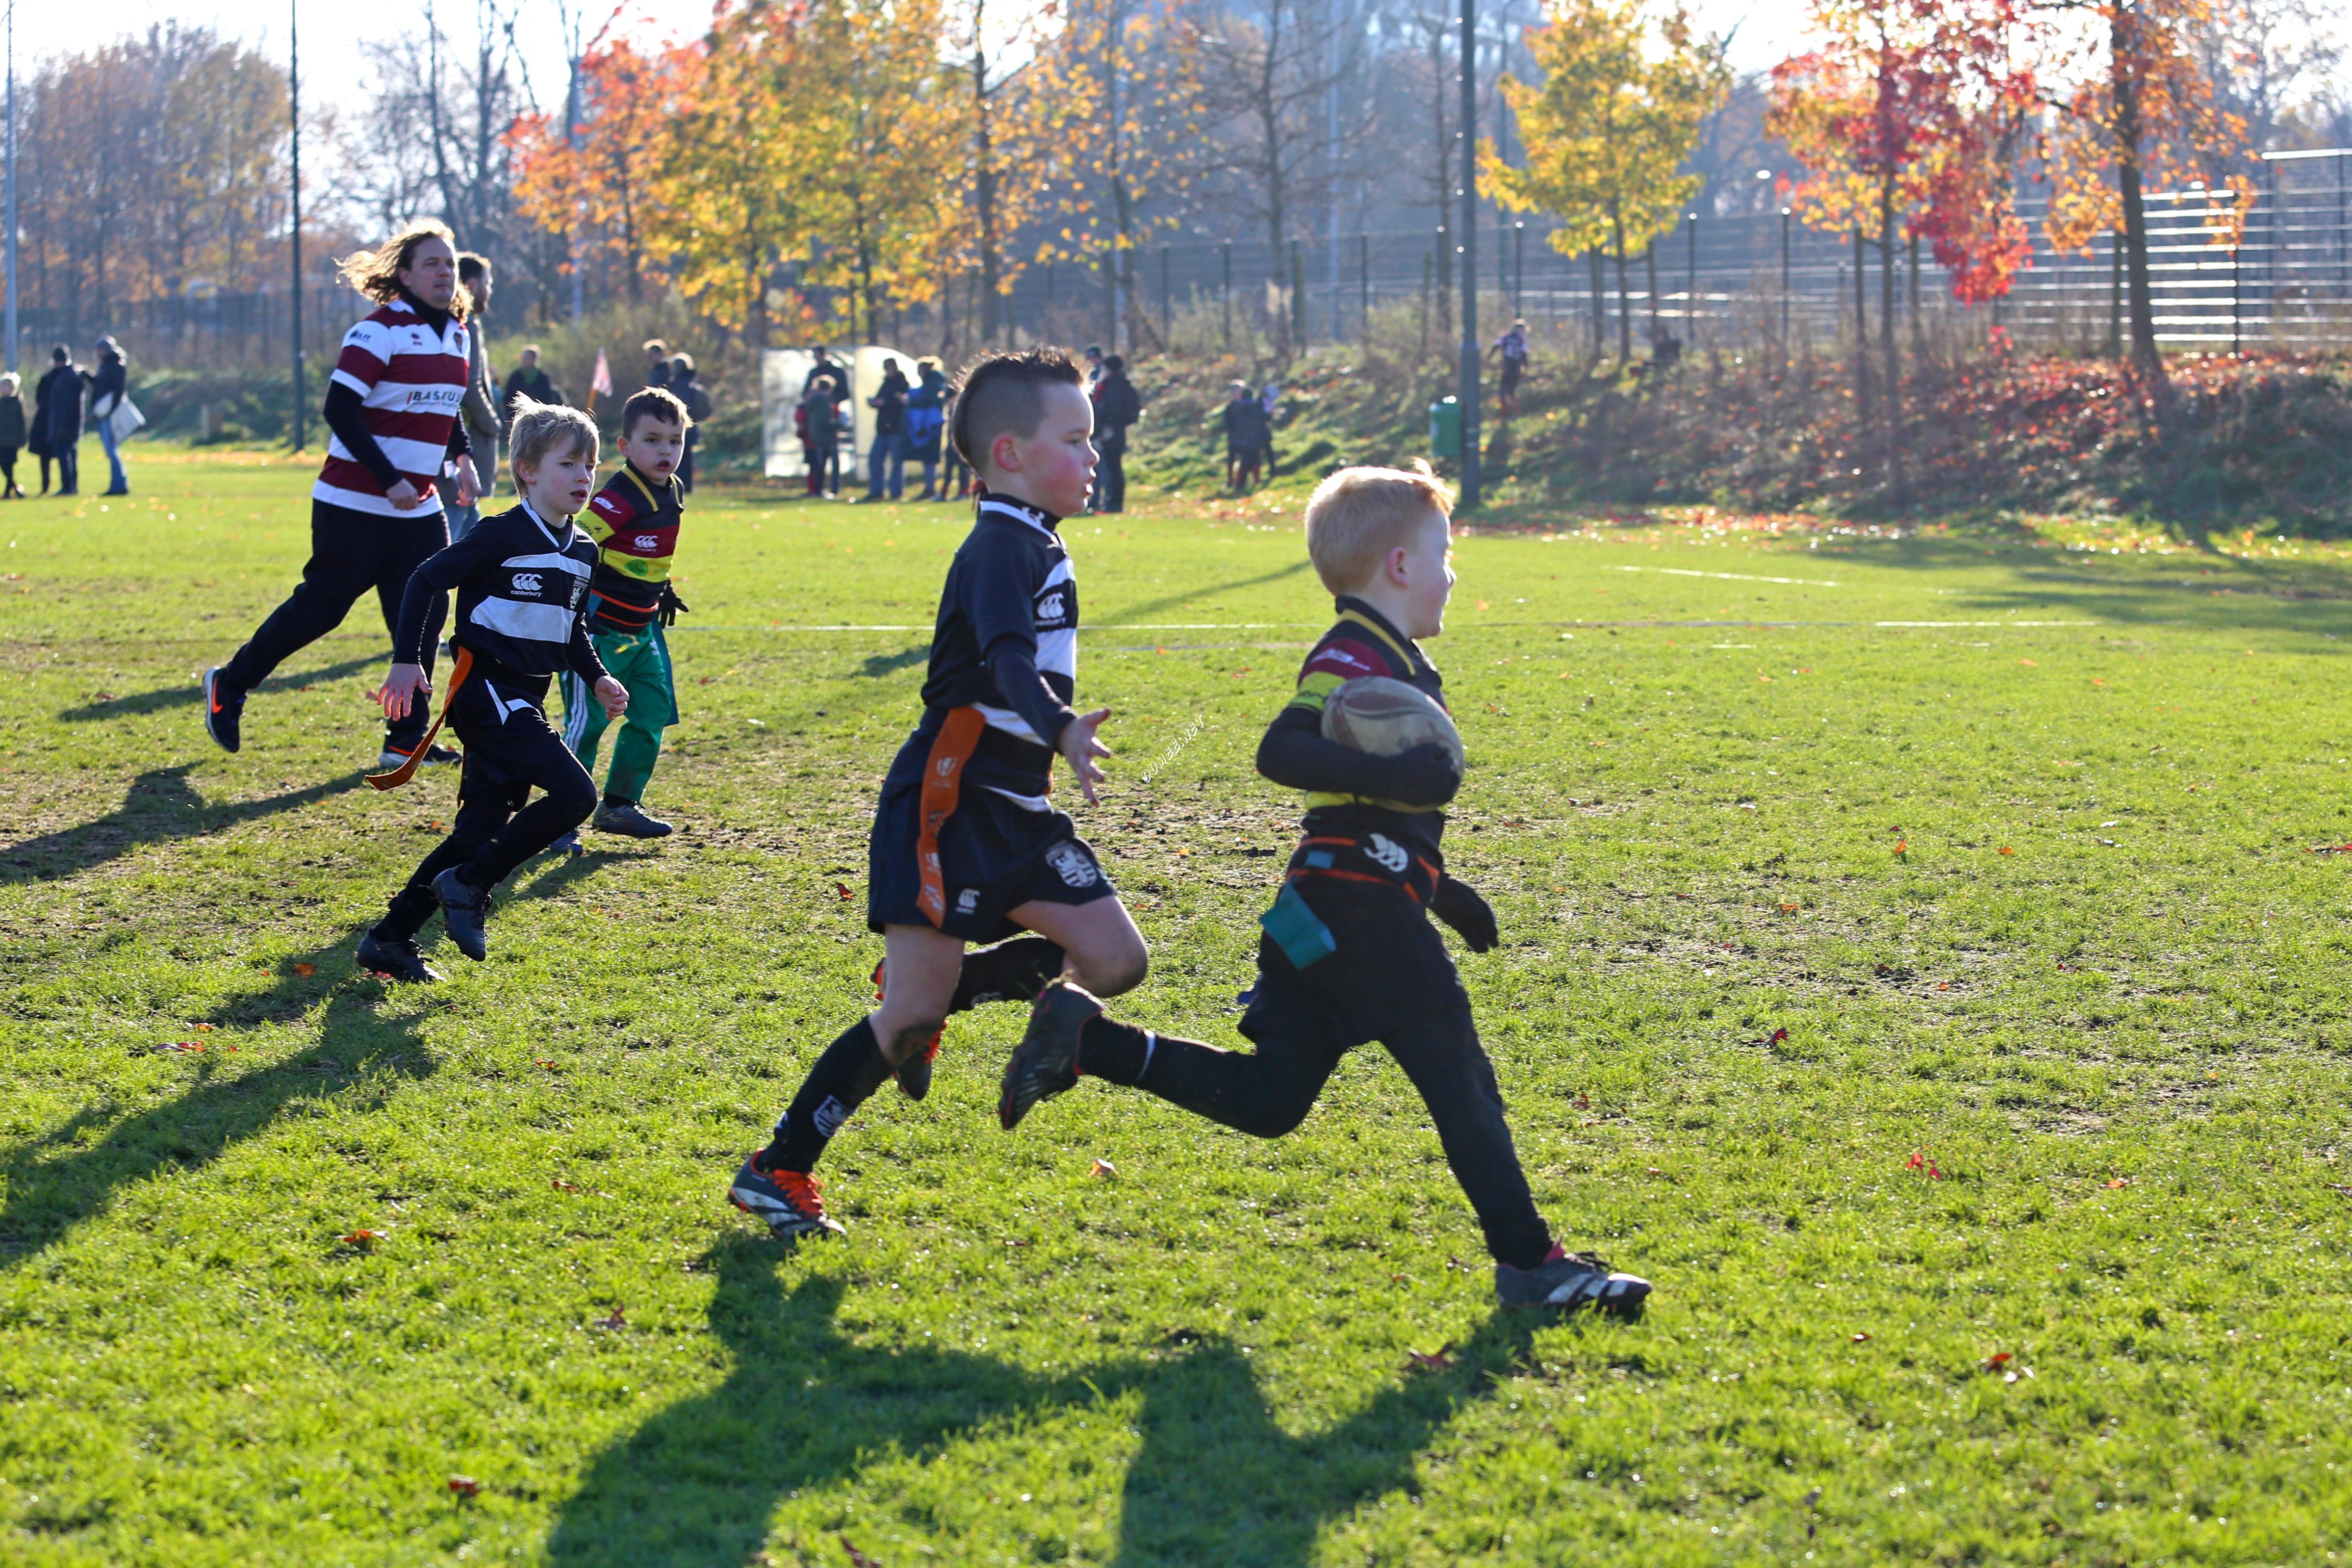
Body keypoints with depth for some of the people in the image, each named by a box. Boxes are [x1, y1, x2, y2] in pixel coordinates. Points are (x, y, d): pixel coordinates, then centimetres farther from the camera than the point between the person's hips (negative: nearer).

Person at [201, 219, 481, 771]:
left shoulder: (457, 333, 11)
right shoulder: (379, 331, -15)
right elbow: (341, 410, -20)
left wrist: (463, 457, 12)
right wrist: (389, 481, -23)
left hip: (420, 509, 7)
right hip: (355, 505, -7)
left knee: (425, 615, 0)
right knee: (321, 607, 1)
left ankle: (407, 740, 7)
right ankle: (229, 687, 20)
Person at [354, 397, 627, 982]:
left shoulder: (583, 551, 13)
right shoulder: (502, 536, -12)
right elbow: (427, 582, -10)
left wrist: (598, 678, 12)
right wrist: (407, 662, -16)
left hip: (523, 704, 9)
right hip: (486, 692, -9)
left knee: (482, 829, 7)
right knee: (575, 794, -19)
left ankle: (390, 939, 13)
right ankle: (467, 888, -8)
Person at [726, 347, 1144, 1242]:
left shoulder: (1037, 546, 13)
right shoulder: (1003, 547, -16)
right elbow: (1008, 657, -35)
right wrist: (1061, 730, -51)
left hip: (1013, 808, 9)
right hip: (946, 803, -9)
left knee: (1116, 961, -1)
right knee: (911, 1015, -8)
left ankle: (930, 999, 17)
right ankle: (776, 1172, 5)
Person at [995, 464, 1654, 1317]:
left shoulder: (1397, 663, 21)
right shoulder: (1353, 657, -12)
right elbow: (1282, 752, -27)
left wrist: (1441, 889, 32)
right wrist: (1395, 775, -36)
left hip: (1330, 919, 10)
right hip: (1359, 913, -10)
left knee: (1267, 1099, 9)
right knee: (1461, 1080, -5)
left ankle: (1087, 1039, 9)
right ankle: (1528, 1261, -2)